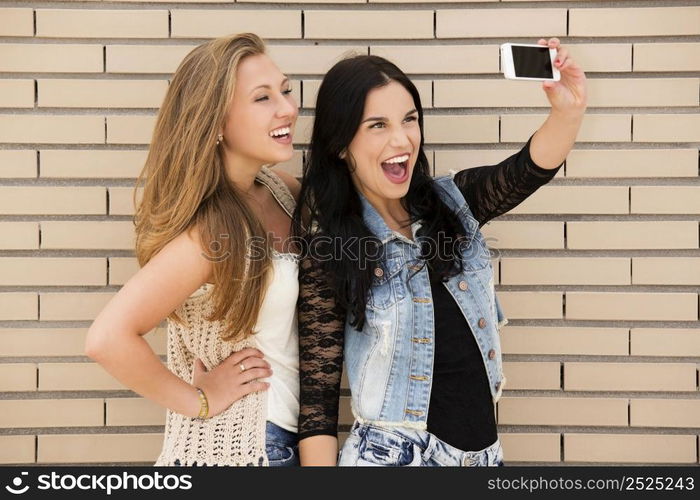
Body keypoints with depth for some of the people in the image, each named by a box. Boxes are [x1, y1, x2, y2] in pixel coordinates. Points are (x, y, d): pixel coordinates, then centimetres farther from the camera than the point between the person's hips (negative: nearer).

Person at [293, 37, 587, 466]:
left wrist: (569, 110, -37)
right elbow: (318, 392, -11)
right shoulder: (329, 251, -12)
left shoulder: (452, 203, -1)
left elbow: (531, 168, -18)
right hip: (392, 454, -5)